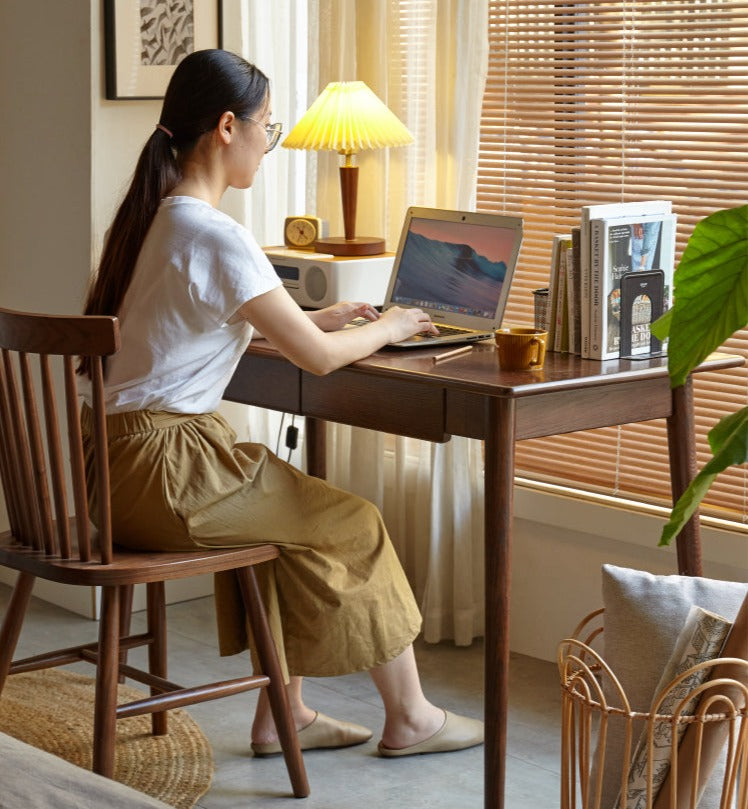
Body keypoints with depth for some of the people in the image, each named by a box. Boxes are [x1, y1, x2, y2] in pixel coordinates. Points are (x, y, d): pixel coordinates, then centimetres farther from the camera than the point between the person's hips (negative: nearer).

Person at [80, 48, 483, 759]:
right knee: (356, 526, 6)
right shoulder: (216, 238, -19)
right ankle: (409, 719, 20)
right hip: (164, 467, -9)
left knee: (295, 515, 22)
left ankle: (281, 714, 22)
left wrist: (315, 318, 20)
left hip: (118, 455, 9)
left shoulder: (151, 216, 11)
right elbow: (317, 357, -13)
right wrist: (387, 328, 7)